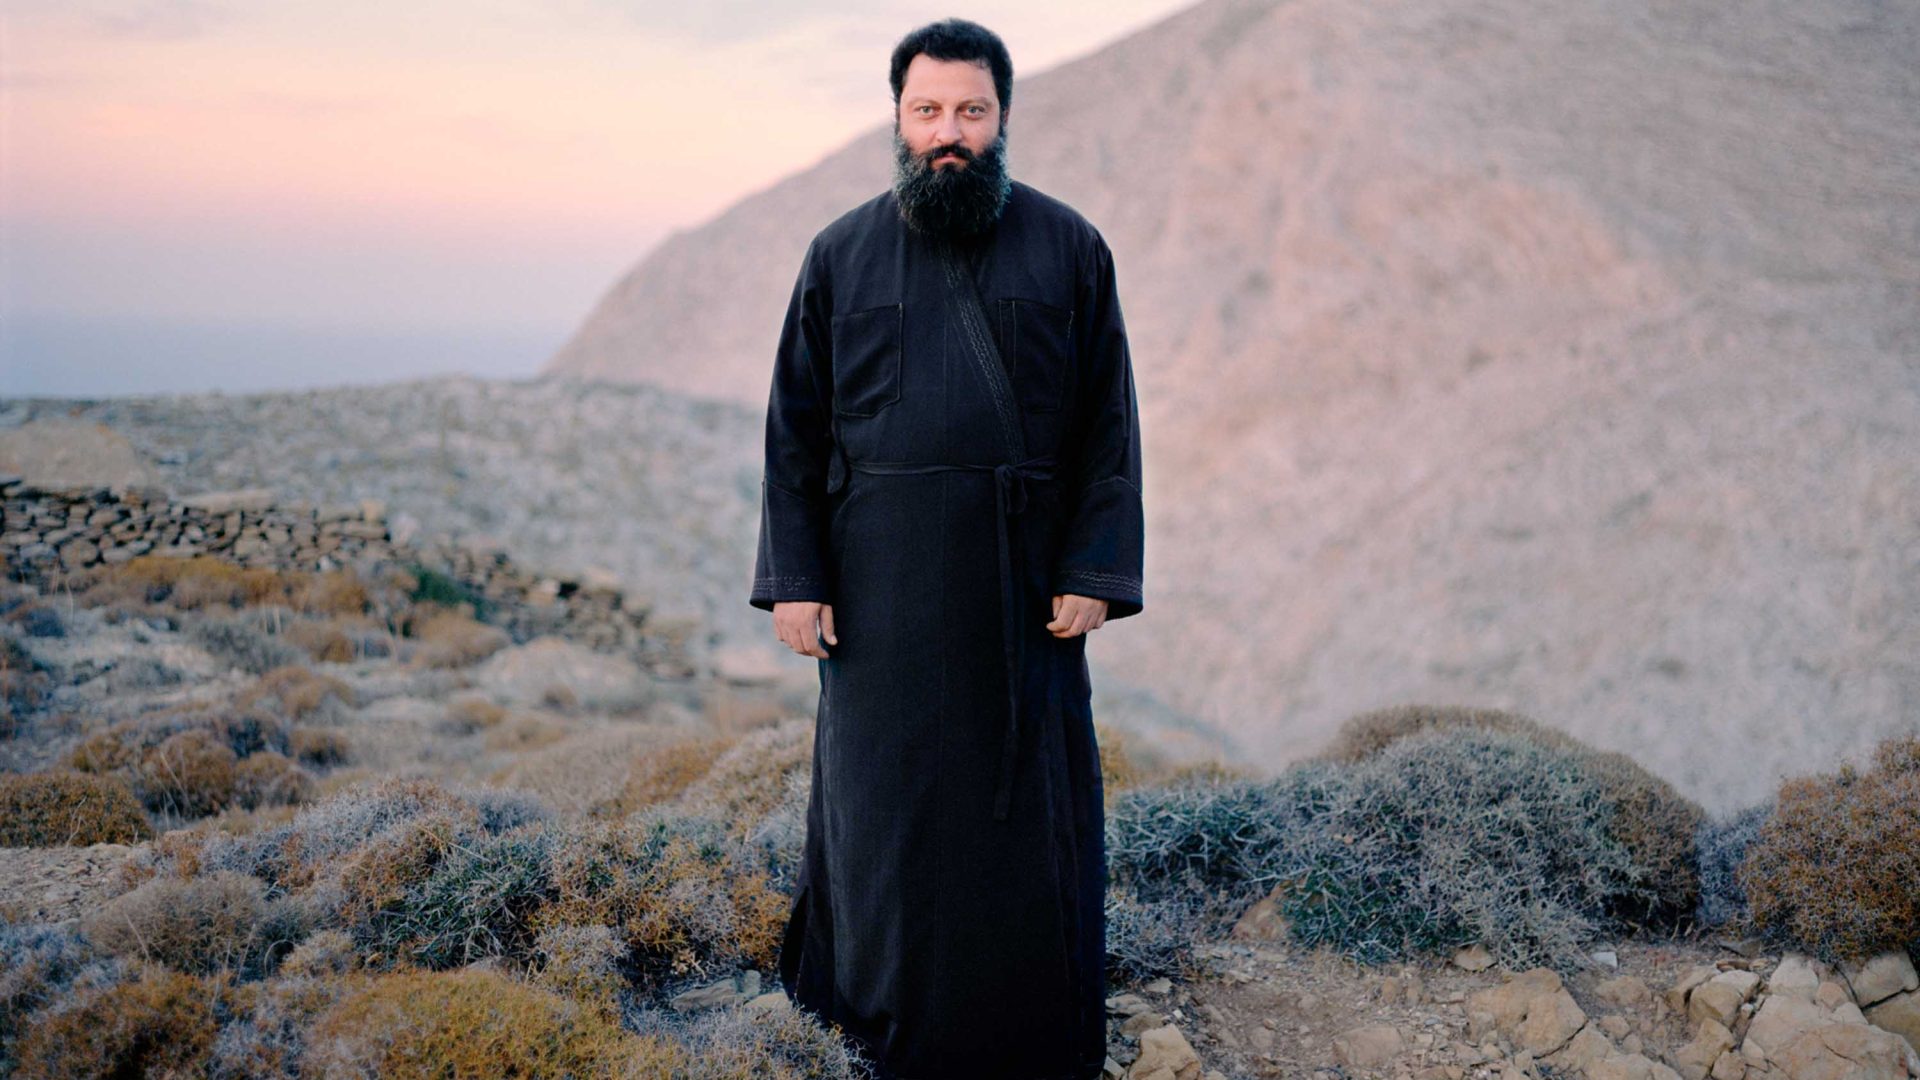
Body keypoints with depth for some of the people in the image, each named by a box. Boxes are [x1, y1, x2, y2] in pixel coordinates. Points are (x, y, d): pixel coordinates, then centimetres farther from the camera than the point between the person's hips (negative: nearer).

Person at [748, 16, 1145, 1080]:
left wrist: (1094, 572, -6)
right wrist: (794, 580, -2)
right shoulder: (841, 254, 4)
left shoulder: (1068, 249, 2)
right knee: (883, 783, 8)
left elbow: (1108, 425, 1)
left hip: (1022, 582, 0)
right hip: (882, 583, 1)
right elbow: (795, 427, 4)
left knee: (1031, 792, 6)